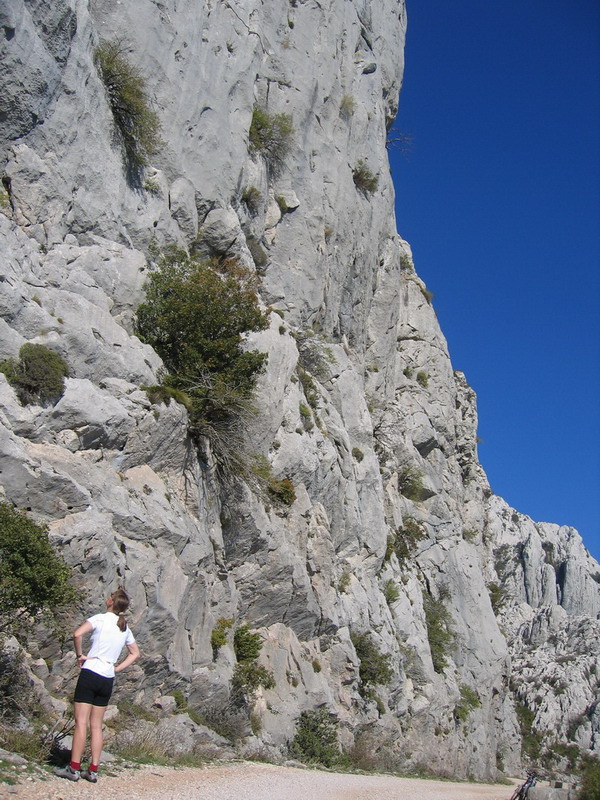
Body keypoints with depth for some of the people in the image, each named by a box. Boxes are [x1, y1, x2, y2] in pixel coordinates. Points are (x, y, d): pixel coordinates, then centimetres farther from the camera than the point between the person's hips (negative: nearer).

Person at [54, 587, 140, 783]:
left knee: (81, 723, -2)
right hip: (108, 679, 6)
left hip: (90, 673, -6)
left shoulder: (101, 618, -7)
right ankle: (93, 771, 11)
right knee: (96, 725, 11)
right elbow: (135, 653, 22)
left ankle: (74, 769, -1)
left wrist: (79, 655, -8)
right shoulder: (125, 628, 12)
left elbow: (77, 634, -22)